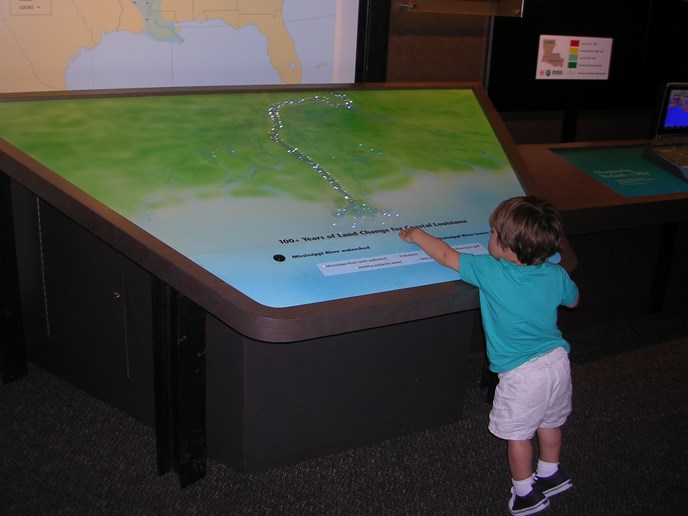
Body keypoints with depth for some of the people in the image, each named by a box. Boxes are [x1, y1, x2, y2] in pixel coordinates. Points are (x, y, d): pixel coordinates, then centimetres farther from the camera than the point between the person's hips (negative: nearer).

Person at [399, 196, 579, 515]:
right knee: (549, 422, 26)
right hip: (557, 360, 6)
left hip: (521, 373, -6)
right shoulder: (556, 274, -5)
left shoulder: (489, 271, -19)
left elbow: (446, 255, -6)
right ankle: (551, 475, 46)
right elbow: (573, 300, 16)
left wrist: (416, 234, 10)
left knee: (517, 432, 14)